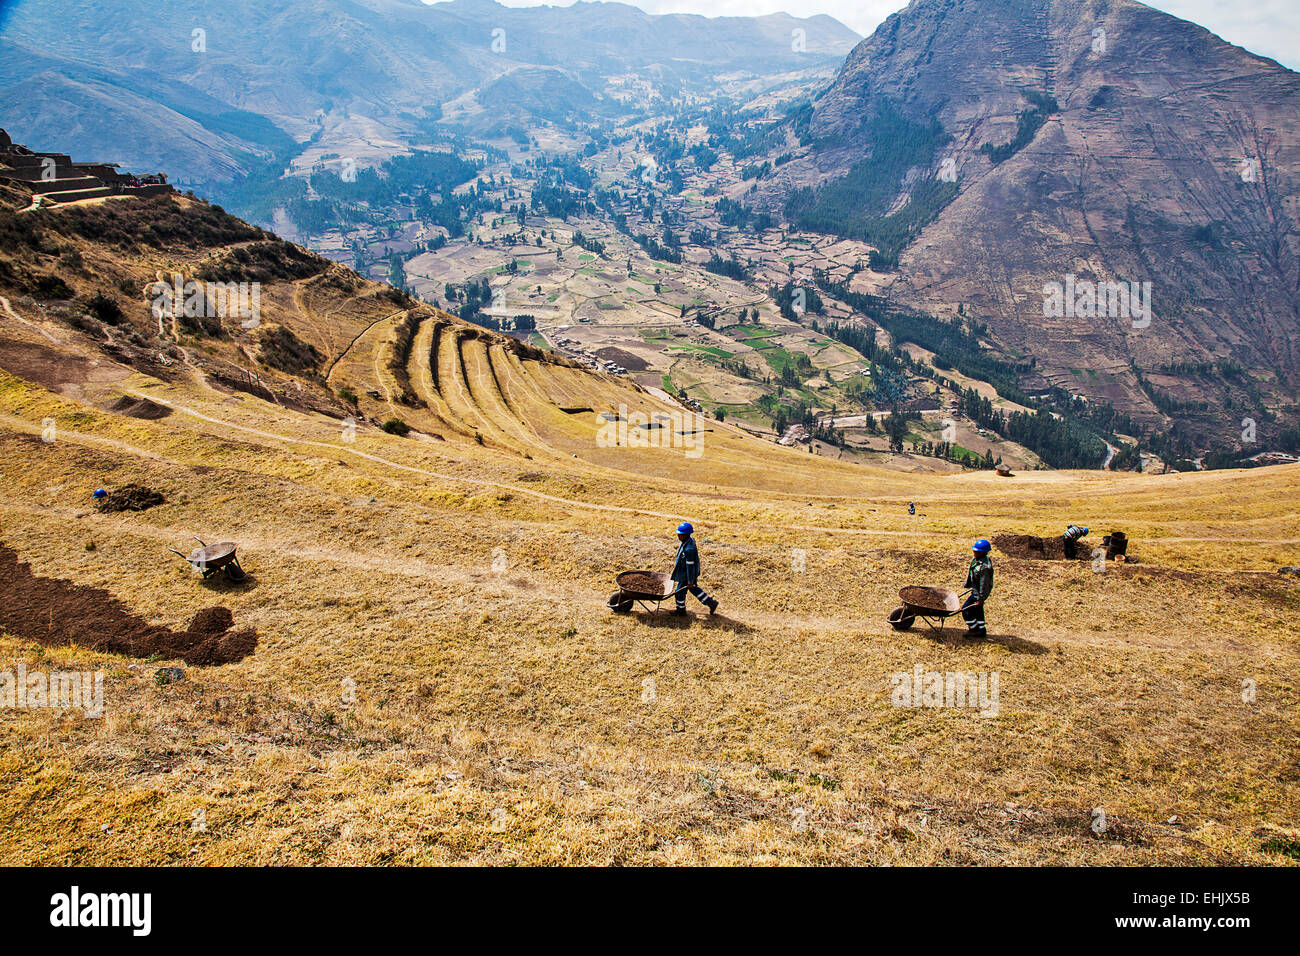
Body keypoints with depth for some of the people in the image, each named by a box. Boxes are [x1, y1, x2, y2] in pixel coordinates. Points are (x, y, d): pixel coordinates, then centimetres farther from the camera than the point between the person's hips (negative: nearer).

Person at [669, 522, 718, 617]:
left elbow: (690, 566, -28)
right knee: (694, 589, 26)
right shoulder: (689, 540, -6)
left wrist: (690, 581, -20)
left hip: (687, 575, -9)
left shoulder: (689, 549, -35)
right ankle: (711, 603, 35)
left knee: (680, 591, 12)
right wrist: (676, 563, 26)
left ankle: (680, 610, 35)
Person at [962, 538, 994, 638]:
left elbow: (984, 584, -26)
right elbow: (970, 573, 15)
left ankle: (974, 629, 11)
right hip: (975, 589, 10)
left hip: (979, 592, -10)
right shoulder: (975, 559, -1)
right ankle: (982, 630, 35)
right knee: (977, 610, 21)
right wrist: (966, 584, 25)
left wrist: (981, 598, -21)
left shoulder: (984, 567, -31)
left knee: (966, 609, -3)